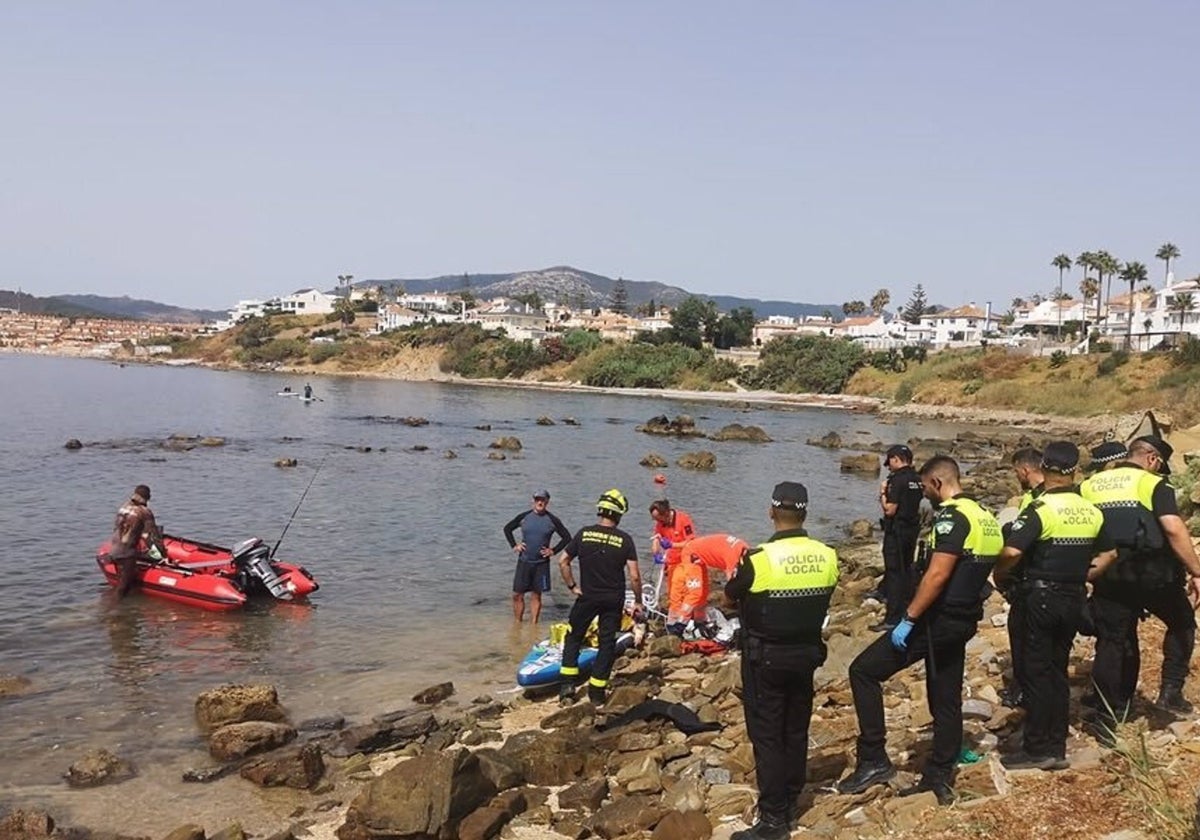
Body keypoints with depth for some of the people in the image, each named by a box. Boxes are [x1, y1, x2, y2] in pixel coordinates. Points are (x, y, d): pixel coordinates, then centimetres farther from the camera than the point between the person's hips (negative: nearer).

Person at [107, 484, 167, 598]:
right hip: (126, 553, -7)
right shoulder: (145, 512, -9)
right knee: (125, 584, -2)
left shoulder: (123, 507, 11)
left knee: (122, 581, 17)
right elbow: (154, 534, -8)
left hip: (113, 549, 7)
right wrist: (164, 553, -3)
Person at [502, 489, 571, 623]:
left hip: (541, 563, -1)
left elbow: (566, 537, 3)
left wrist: (554, 551, -4)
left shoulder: (553, 520, -4)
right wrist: (514, 545, 3)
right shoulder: (524, 517, 0)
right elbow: (507, 529, 13)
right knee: (517, 594, 2)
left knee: (536, 595, 5)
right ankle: (518, 622, 14)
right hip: (523, 561, 1)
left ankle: (534, 624, 15)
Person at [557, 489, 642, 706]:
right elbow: (634, 576, -12)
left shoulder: (583, 534, -5)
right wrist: (638, 601, 1)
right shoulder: (624, 540, -10)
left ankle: (567, 686, 7)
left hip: (587, 597, 1)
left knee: (573, 637, 17)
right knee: (607, 643, 10)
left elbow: (563, 561, -3)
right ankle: (597, 694, 13)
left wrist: (572, 586, 7)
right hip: (614, 600, -1)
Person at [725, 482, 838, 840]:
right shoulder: (826, 556, -8)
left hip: (765, 657, -5)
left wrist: (739, 570, 15)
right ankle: (789, 803, 29)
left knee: (767, 735, 2)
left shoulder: (759, 559, -21)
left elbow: (730, 596, -4)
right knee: (796, 731, 17)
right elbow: (823, 600, 6)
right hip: (807, 653, 5)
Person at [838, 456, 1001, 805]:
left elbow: (937, 575, -25)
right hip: (964, 620, 10)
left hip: (938, 619, -10)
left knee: (863, 671, -6)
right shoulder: (985, 517, 13)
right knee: (946, 700, 16)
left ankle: (874, 759, -7)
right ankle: (940, 777, 22)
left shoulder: (952, 516, -17)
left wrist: (908, 619, -23)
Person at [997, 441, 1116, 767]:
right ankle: (1057, 747, 18)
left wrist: (998, 571, -7)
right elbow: (1109, 553, 15)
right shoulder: (1091, 511, 4)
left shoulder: (1040, 509, -15)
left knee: (1037, 672, 1)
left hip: (1042, 597, -6)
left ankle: (1037, 749, 5)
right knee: (1058, 670, 14)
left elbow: (1012, 551, -25)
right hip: (1074, 599, 6)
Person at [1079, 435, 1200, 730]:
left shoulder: (1088, 487, 10)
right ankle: (1170, 691, 15)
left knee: (1111, 644, 12)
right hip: (1153, 574, -4)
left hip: (1109, 578, 4)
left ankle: (1106, 715, 13)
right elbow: (1174, 529, -17)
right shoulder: (1152, 484, -4)